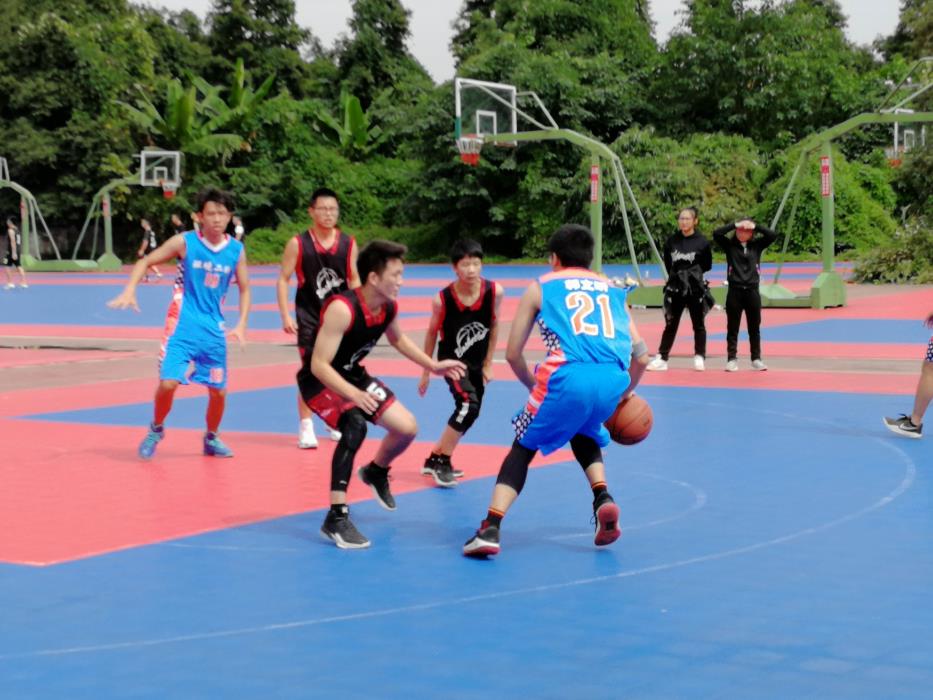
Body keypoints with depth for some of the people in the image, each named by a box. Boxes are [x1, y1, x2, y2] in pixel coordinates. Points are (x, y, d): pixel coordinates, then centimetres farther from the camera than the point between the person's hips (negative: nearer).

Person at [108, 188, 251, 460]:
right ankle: (156, 430, 13)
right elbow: (146, 261, -1)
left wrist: (241, 324, -1)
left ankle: (211, 439, 31)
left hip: (214, 328, 3)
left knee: (219, 390, 6)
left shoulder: (236, 250, 1)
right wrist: (129, 290, -15)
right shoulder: (185, 242, -7)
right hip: (182, 325, -3)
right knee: (168, 383, -15)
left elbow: (244, 289, 11)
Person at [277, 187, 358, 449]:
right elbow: (283, 279, -5)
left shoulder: (348, 243, 1)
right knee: (310, 371, -5)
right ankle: (305, 427, 3)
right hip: (309, 316, -3)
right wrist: (285, 315, -12)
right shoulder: (298, 244, -7)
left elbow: (353, 280, 8)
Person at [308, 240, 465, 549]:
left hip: (352, 376, 8)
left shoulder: (389, 306, -9)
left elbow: (397, 339, 16)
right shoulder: (342, 309, -34)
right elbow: (319, 365, -35)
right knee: (354, 426, -34)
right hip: (320, 381, -8)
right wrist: (354, 394, -47)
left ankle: (376, 472, 40)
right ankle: (336, 518, -30)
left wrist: (433, 366, 12)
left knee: (407, 427, 6)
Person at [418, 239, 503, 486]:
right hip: (451, 360, -5)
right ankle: (442, 463, -9)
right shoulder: (443, 299, -22)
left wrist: (488, 364, 3)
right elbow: (432, 333, -6)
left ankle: (435, 459, 31)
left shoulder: (494, 292, -17)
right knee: (468, 405, -23)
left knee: (469, 414, 11)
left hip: (477, 363, 5)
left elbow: (493, 326, -1)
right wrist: (426, 372, 1)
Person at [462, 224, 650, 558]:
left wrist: (534, 385, 34)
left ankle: (490, 529, -2)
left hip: (569, 377, -3)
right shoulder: (613, 290, 28)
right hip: (613, 378, 3)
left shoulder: (540, 287, 20)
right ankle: (603, 497, 11)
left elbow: (513, 354, 18)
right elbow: (640, 355, 22)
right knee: (585, 435, 35)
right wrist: (626, 393, 39)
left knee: (523, 446, 15)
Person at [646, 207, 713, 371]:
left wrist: (693, 271, -4)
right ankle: (662, 358, 9)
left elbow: (707, 266, 1)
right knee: (671, 324, 7)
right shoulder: (672, 241, 0)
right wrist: (676, 274, 2)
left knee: (698, 324, 9)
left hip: (696, 288, -2)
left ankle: (699, 357, 19)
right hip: (675, 287, 2)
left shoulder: (702, 242, -6)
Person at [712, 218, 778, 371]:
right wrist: (735, 225, -16)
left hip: (752, 291, 1)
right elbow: (716, 234, -13)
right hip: (734, 291, -1)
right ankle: (732, 359, 9)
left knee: (754, 327, 9)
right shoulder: (729, 245, 1)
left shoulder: (757, 245, 6)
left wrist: (756, 226, -12)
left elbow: (773, 236, -5)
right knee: (732, 327, 3)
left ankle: (756, 359, 17)